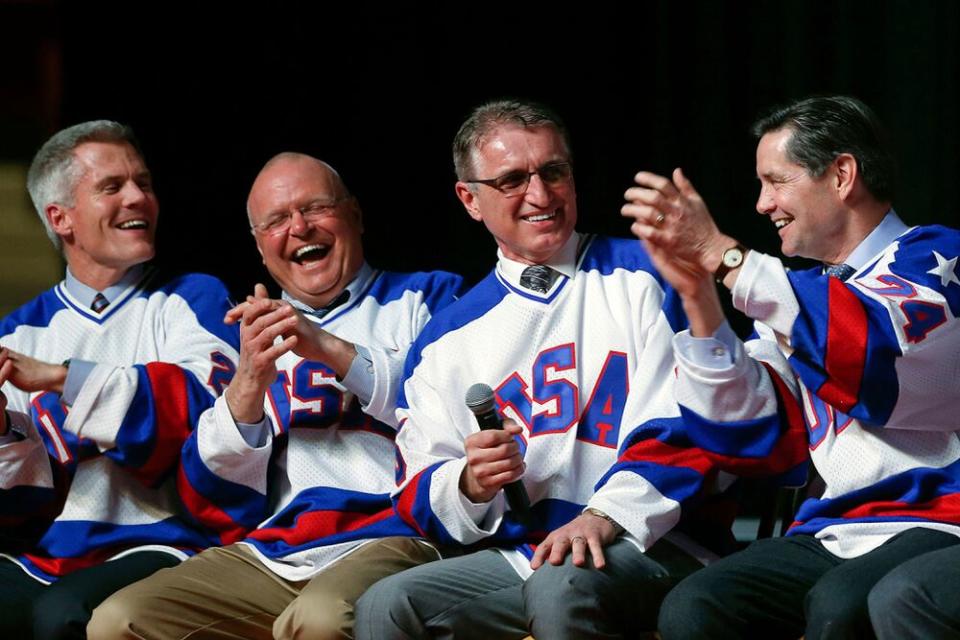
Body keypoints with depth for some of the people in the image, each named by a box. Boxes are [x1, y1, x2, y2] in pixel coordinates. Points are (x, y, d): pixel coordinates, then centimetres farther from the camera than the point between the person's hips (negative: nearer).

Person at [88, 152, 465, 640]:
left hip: (390, 538, -5)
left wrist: (332, 351, -10)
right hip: (265, 556, 5)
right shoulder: (253, 332, 25)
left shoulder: (425, 299, 16)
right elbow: (210, 498, 14)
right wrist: (249, 383, -3)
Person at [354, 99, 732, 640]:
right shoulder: (449, 337, 17)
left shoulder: (642, 279, 5)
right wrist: (472, 484, -11)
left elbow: (685, 426, -5)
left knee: (563, 586, -37)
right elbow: (421, 495, 13)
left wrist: (606, 515, -21)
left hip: (647, 540, -4)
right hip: (519, 553, 4)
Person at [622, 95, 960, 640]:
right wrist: (698, 295, 0)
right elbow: (750, 437, 10)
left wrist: (722, 254, -19)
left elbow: (875, 350, -22)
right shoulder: (803, 297, 20)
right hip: (835, 534, 6)